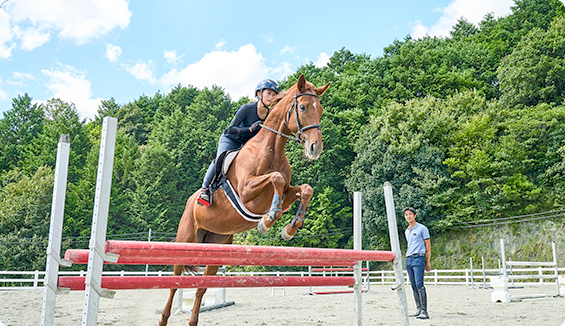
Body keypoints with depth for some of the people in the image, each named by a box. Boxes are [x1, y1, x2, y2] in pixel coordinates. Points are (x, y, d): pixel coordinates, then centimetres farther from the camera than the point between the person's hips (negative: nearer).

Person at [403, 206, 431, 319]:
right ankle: (419, 310, 10)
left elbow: (428, 245, -1)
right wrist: (408, 257, 17)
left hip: (418, 258, -7)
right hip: (408, 259, 7)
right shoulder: (406, 231, 19)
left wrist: (427, 262, -5)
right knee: (413, 287, 6)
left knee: (419, 285, -14)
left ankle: (424, 312, -13)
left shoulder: (422, 228, 0)